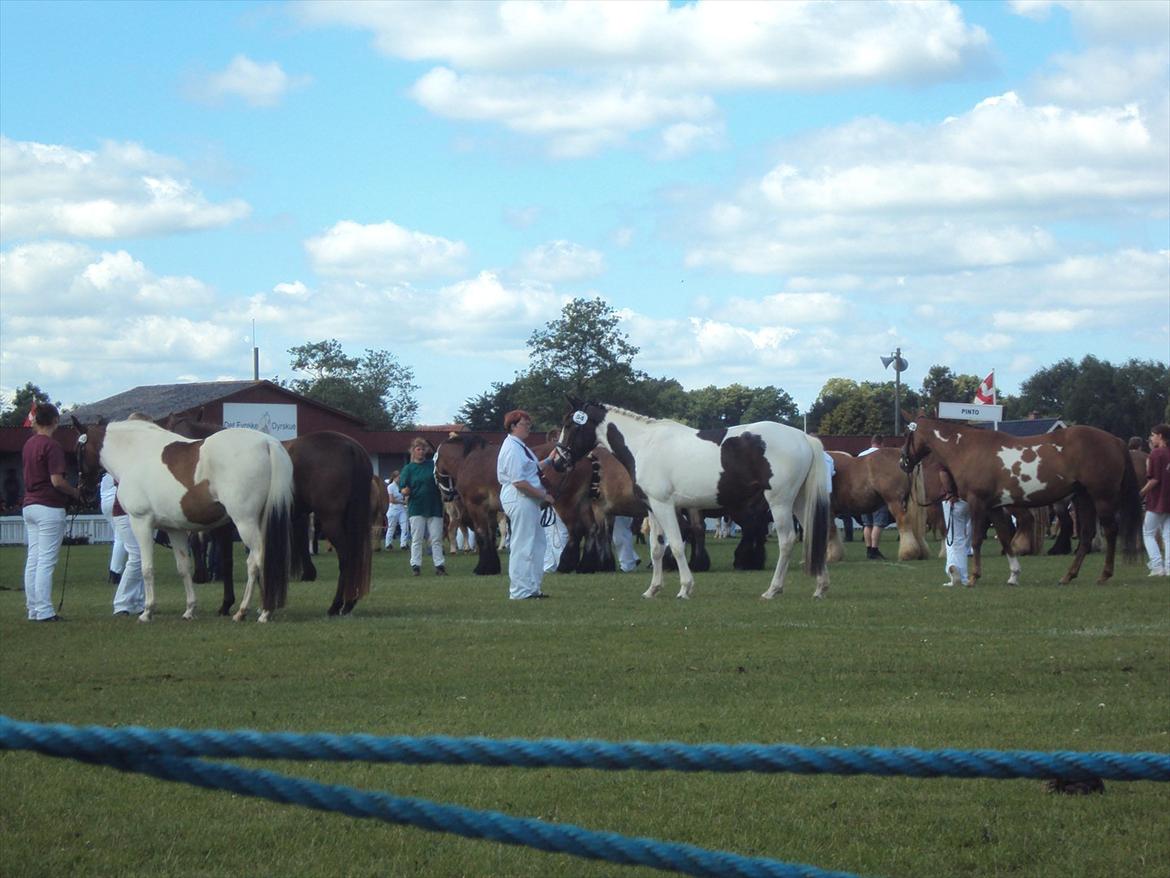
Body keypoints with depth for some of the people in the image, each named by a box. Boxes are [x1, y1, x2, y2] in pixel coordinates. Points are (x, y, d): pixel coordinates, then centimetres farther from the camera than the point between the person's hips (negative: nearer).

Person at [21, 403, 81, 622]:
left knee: (32, 560, 9)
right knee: (46, 561, -6)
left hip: (29, 505, 8)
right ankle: (44, 611, -7)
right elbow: (57, 481, -19)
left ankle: (33, 609, 11)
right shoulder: (52, 446, -14)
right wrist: (76, 493, -4)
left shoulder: (28, 445, 10)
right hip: (49, 507, -8)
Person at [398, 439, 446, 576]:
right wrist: (405, 491, -23)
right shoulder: (408, 468, 2)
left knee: (436, 538, 2)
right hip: (416, 507, -1)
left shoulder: (433, 465, 6)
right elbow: (404, 490, -1)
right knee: (416, 539, 0)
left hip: (434, 506, 1)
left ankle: (439, 564, 4)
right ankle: (415, 565, 3)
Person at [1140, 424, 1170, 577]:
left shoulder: (1156, 453, -13)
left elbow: (1154, 479, -17)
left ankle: (1157, 566, -5)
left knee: (1148, 533, 5)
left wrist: (1141, 493, -8)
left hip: (1157, 501, -6)